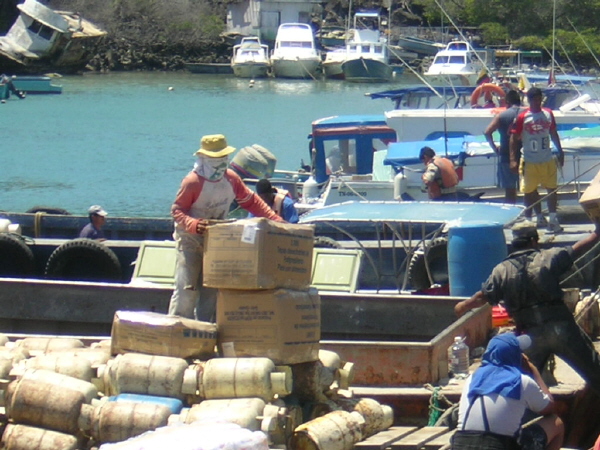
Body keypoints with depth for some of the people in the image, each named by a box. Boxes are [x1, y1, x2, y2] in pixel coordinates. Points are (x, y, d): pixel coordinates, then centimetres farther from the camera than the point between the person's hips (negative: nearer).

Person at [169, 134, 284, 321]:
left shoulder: (231, 178, -1)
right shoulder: (192, 182, -18)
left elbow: (251, 201, 7)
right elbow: (177, 210, -14)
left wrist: (274, 219, -2)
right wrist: (192, 224, -34)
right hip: (191, 240, -6)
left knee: (211, 290, 5)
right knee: (187, 288, -12)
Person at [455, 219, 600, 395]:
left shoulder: (502, 270, 6)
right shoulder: (549, 257, 1)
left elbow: (482, 297, 9)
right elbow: (579, 249, 8)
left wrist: (463, 306, 29)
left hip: (530, 334, 2)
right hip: (560, 326, -2)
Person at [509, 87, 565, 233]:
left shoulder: (548, 114, 3)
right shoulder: (522, 117, -8)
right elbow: (514, 139, -8)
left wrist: (560, 152, 13)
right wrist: (513, 160, -15)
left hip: (548, 160, 3)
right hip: (530, 162, -3)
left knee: (552, 189, 1)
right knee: (530, 192, 5)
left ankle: (553, 220, 4)